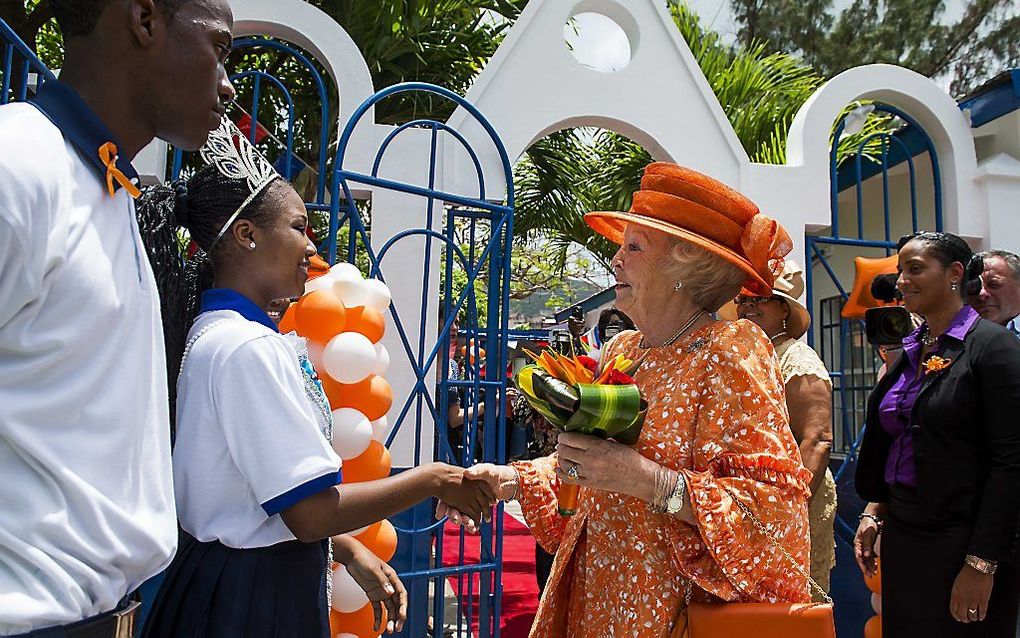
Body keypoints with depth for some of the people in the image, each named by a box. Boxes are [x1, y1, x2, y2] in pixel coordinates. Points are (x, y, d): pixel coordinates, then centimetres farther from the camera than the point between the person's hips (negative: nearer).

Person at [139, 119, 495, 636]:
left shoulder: (218, 333, 9)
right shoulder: (250, 347, -22)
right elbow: (312, 512, -24)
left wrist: (356, 557, 10)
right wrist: (432, 480, -13)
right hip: (252, 595, -9)